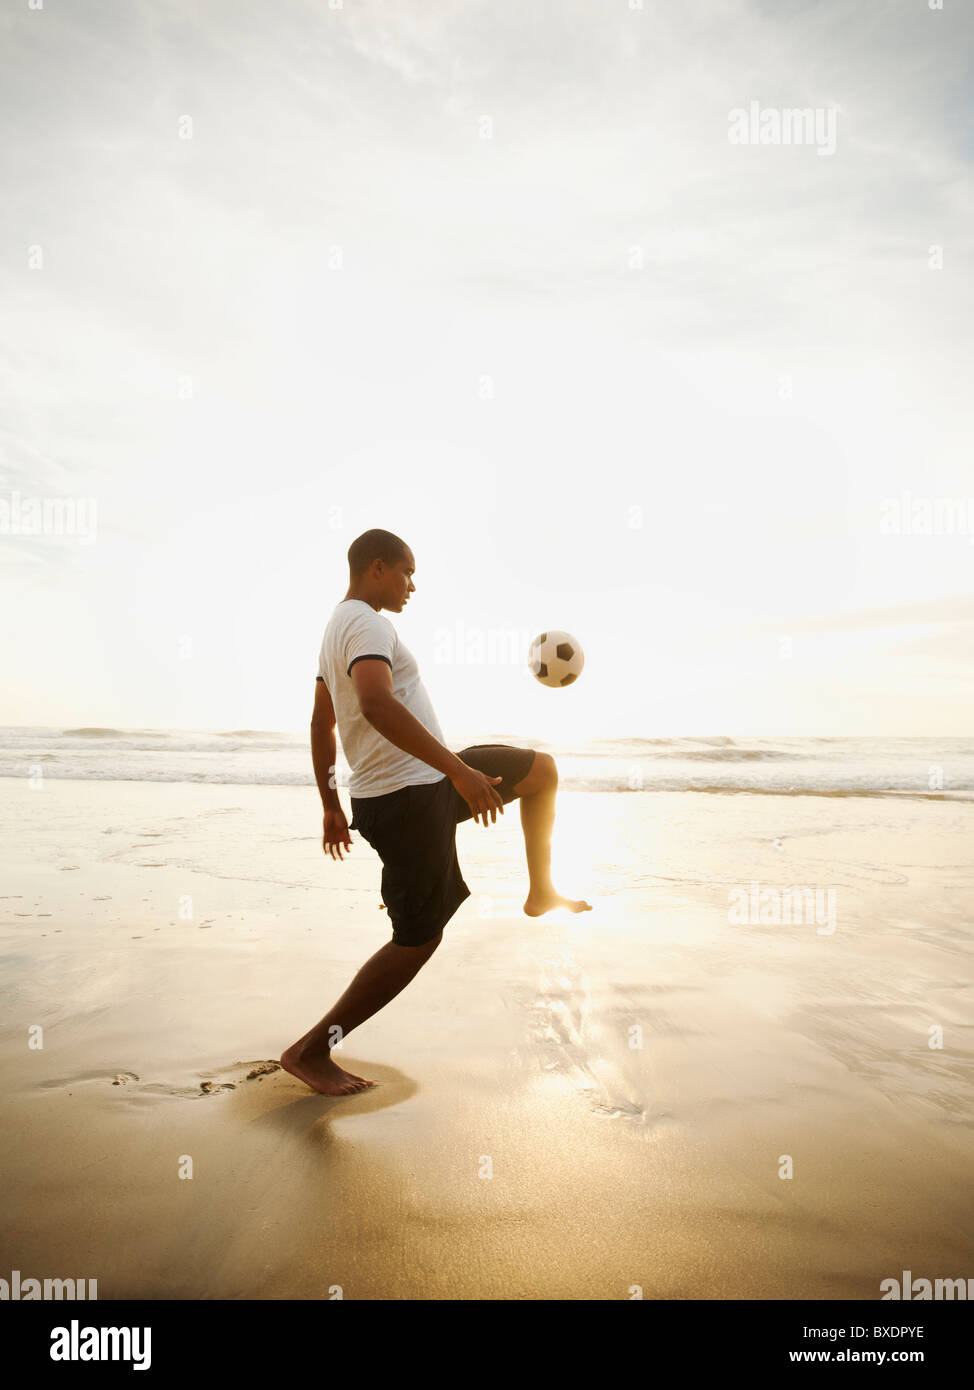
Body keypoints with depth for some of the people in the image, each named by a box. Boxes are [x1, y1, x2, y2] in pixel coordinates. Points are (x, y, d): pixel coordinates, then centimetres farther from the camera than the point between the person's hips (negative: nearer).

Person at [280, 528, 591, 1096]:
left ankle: (541, 892, 27)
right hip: (410, 798, -10)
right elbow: (377, 704, -34)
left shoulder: (339, 626, 17)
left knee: (543, 768, 17)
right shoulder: (368, 623, -15)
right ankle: (311, 1051, 9)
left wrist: (332, 806, 24)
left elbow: (322, 724, 20)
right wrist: (460, 771, -36)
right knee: (418, 940, -2)